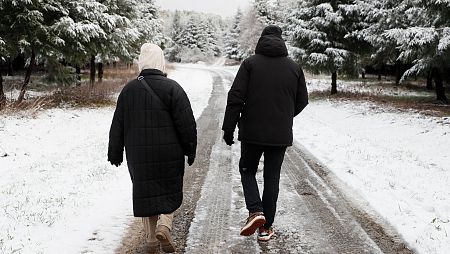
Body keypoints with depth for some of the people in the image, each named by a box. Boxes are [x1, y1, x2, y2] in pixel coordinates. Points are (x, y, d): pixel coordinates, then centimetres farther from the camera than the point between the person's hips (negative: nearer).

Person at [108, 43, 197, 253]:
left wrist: (115, 153, 16)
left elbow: (118, 126, 7)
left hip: (138, 155, 3)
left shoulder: (128, 90, 3)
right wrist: (190, 150, 2)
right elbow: (186, 123, -9)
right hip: (169, 154, -2)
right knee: (169, 191, 13)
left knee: (145, 193, 12)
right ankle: (164, 225, -9)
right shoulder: (172, 88, -8)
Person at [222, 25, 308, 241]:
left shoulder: (250, 63, -5)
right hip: (281, 135, 2)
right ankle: (266, 228, 14)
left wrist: (228, 128, -3)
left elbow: (235, 98, -10)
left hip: (252, 132, -2)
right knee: (272, 177, 11)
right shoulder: (294, 68, 3)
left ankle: (255, 211, -4)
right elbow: (302, 101, 9)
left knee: (247, 170, 17)